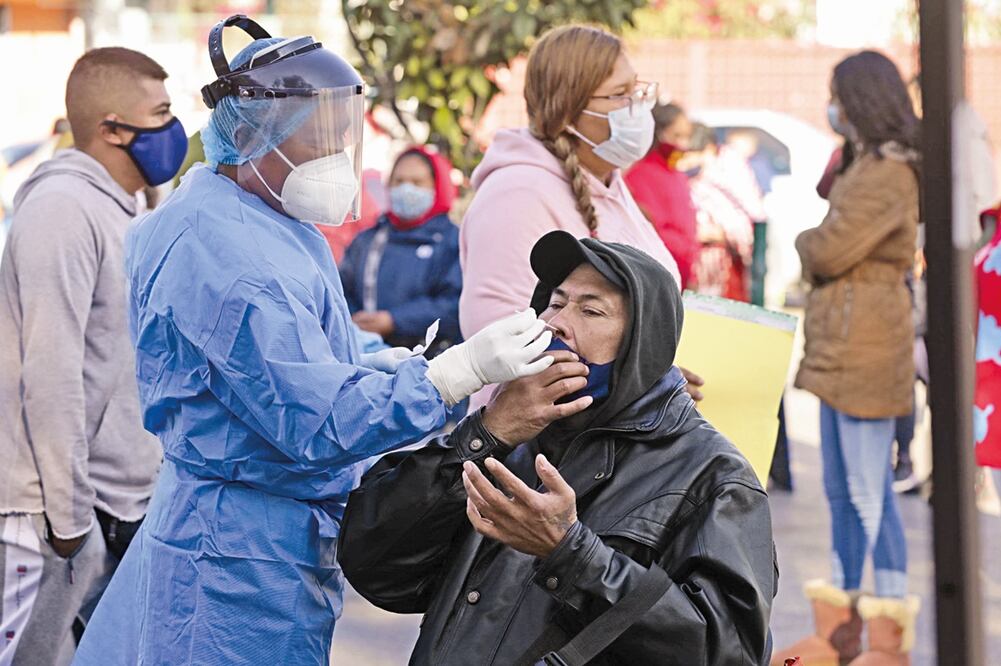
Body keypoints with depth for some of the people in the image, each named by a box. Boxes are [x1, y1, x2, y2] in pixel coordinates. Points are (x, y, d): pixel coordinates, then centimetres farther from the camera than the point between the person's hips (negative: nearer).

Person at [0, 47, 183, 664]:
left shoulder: (114, 210, 16)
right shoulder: (64, 208, -14)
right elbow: (51, 373, -19)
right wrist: (69, 516, -18)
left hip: (123, 509, 9)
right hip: (55, 511, -9)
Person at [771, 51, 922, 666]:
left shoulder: (887, 176, -15)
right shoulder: (865, 166, 17)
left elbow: (827, 250, -16)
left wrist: (804, 242, 4)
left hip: (867, 350, -11)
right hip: (840, 350, 11)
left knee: (870, 493, -6)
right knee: (841, 491, 14)